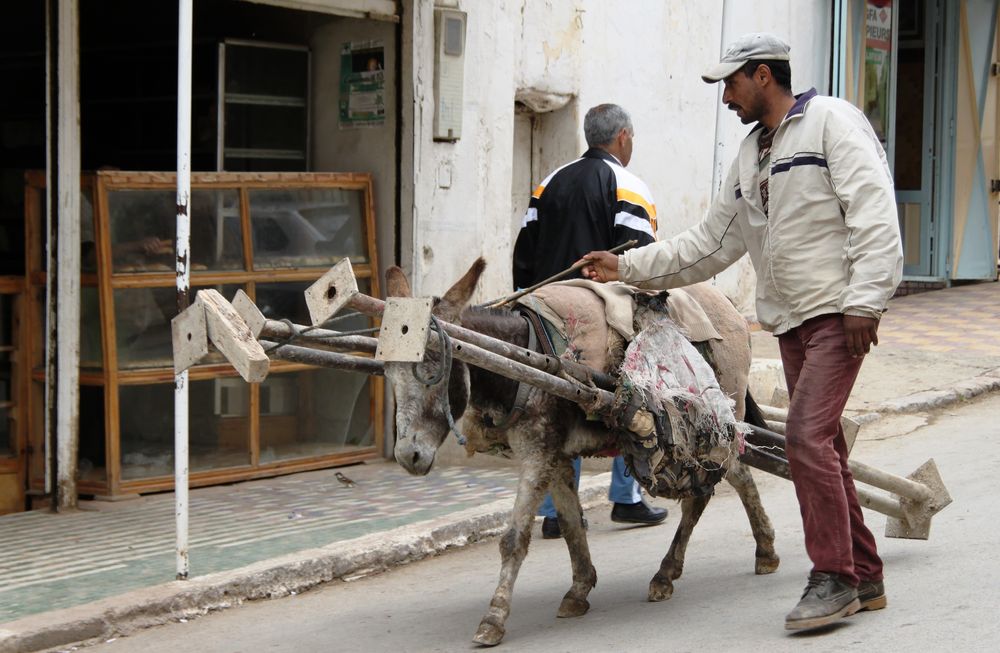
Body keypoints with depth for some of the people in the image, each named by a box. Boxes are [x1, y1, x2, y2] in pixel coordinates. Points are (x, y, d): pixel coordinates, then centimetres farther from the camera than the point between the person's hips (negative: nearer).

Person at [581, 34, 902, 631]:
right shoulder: (750, 156, 20)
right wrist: (628, 266, 17)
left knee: (808, 435, -17)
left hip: (838, 312, -8)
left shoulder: (831, 122, -6)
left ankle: (834, 578, -10)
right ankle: (864, 577, 18)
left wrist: (864, 302, -21)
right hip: (790, 321, 9)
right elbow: (709, 244, 22)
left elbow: (873, 216, -15)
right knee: (823, 446, 9)